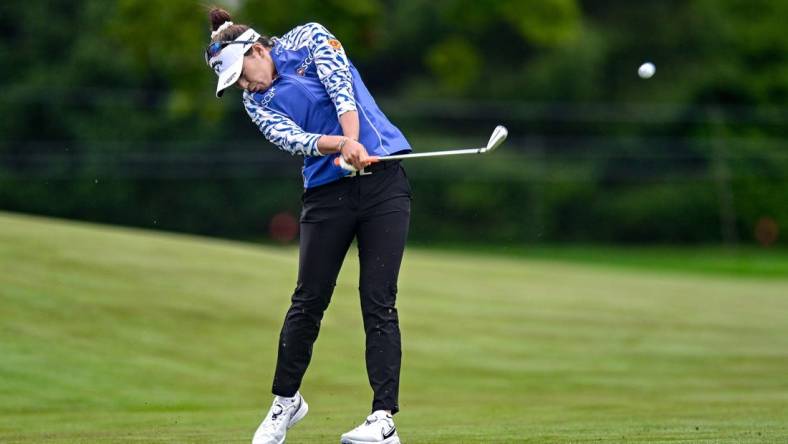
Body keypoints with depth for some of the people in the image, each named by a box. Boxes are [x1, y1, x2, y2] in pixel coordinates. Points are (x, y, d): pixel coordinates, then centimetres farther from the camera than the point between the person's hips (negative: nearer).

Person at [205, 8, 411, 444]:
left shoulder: (309, 39, 3)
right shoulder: (257, 104, 8)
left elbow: (342, 88, -12)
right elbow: (293, 138, -11)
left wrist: (353, 145, -27)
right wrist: (341, 145, -30)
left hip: (383, 181, -3)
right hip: (327, 192, 3)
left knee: (379, 302, -8)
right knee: (308, 301, 4)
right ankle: (286, 401, 24)